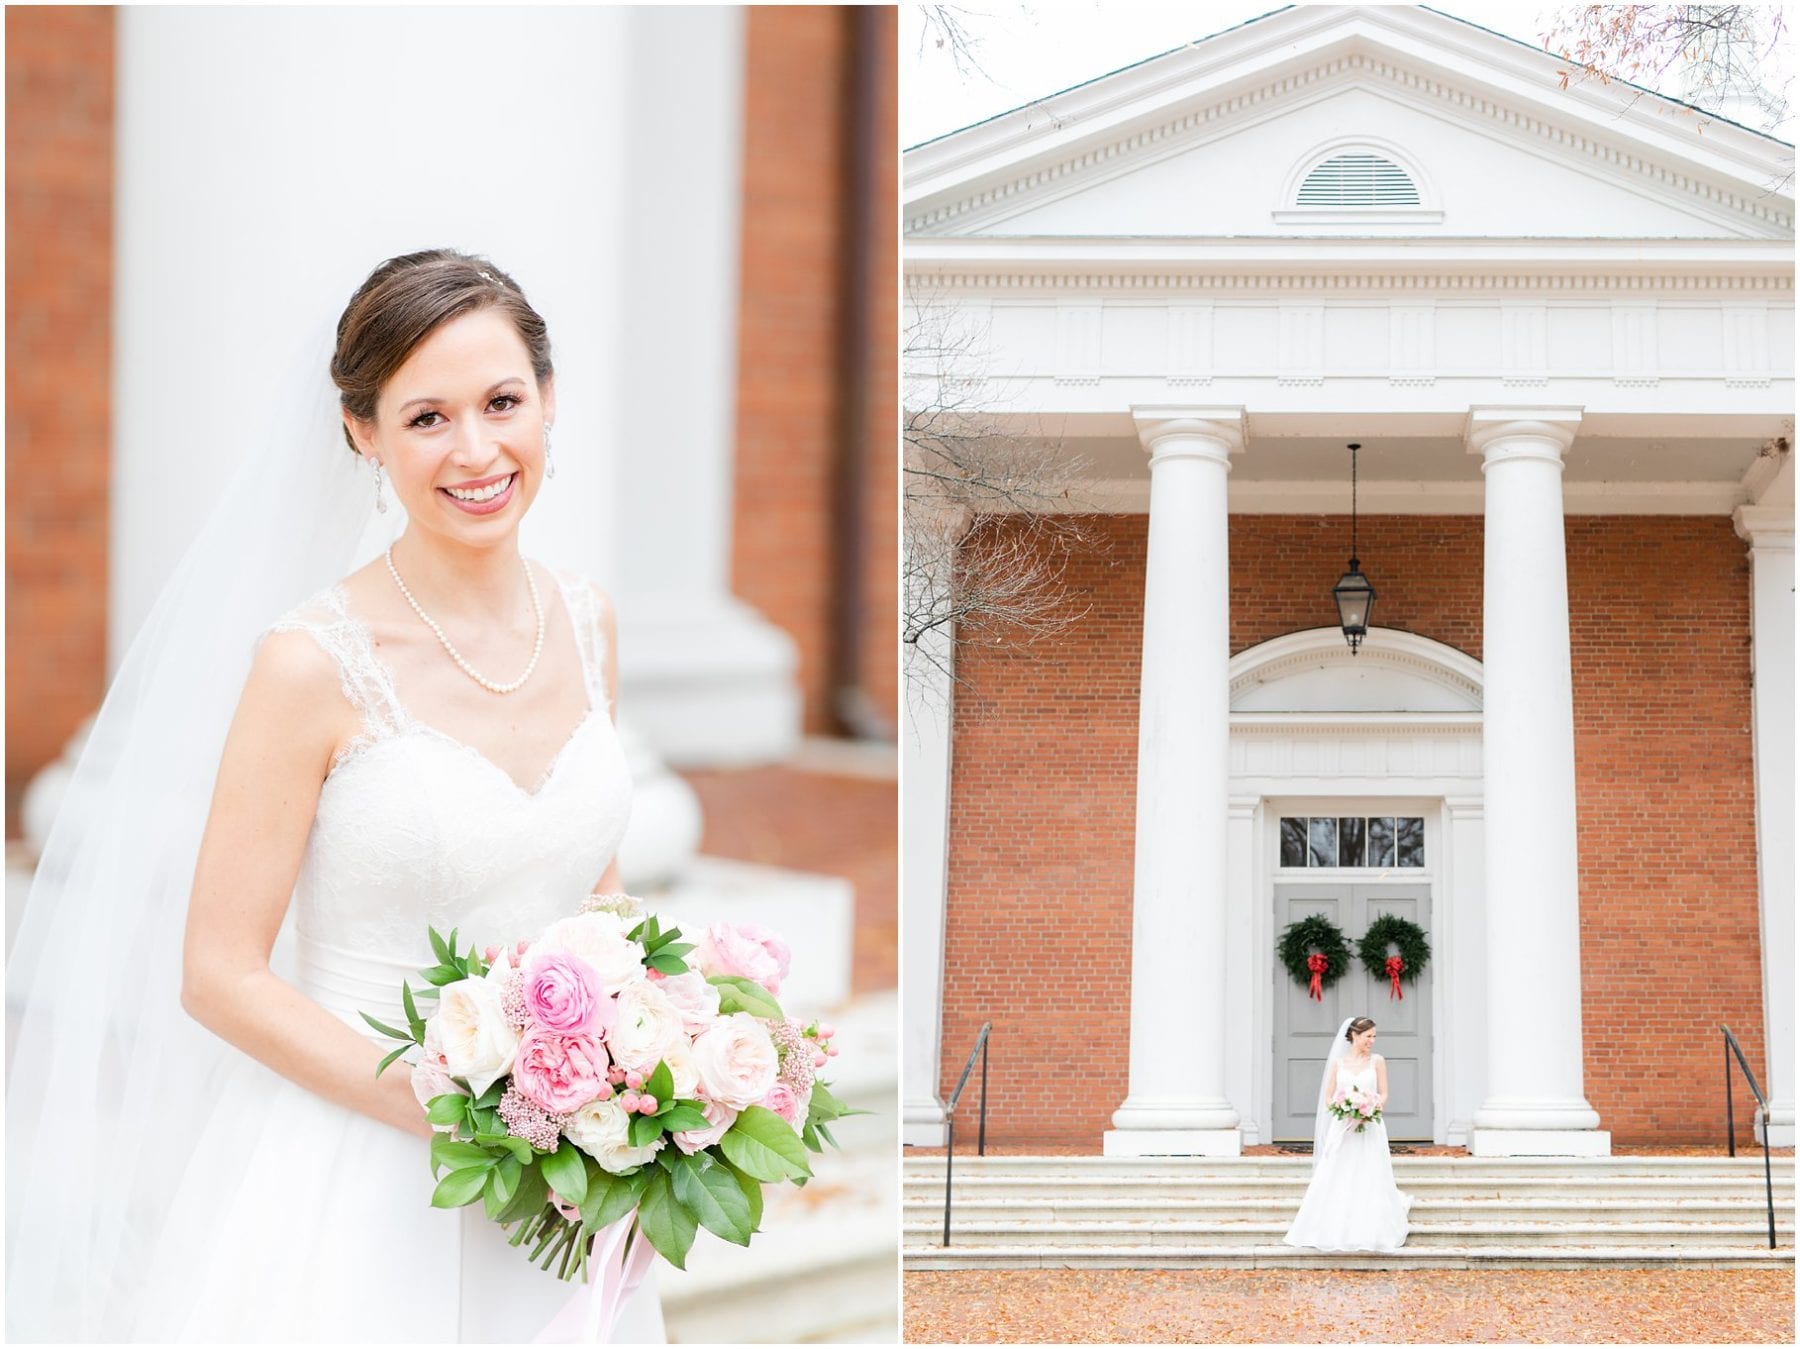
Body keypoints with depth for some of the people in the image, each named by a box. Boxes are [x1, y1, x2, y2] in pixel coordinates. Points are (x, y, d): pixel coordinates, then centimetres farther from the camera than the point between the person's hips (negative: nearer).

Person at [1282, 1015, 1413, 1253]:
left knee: (1369, 1181, -3)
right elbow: (1328, 1097, 8)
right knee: (1336, 1182, -2)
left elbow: (1383, 1095, 4)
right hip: (1342, 1128, 1)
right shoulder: (1338, 1063, 7)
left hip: (1370, 1129, -1)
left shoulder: (1377, 1061, 5)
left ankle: (1370, 1234, 8)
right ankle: (1335, 1232, 6)